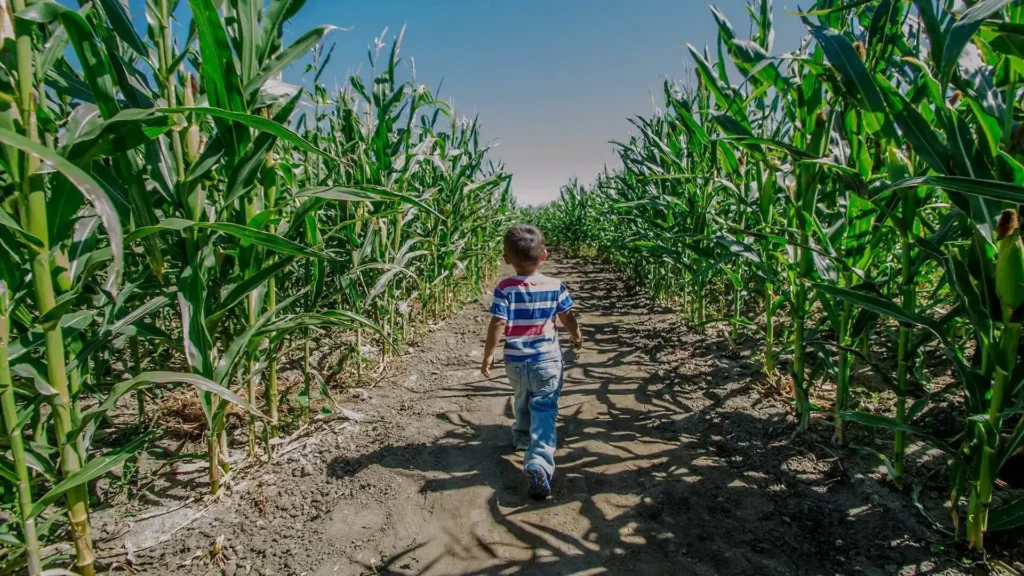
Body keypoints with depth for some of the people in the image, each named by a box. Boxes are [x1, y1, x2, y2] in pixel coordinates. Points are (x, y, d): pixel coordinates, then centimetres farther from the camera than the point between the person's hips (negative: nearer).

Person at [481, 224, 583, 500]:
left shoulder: (505, 288, -12)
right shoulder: (555, 286, -6)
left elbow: (497, 324, -15)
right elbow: (568, 317, 4)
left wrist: (488, 355, -4)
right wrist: (576, 336, 24)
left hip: (516, 361, 1)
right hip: (548, 359, -1)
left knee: (521, 401, 26)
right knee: (544, 411, -3)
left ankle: (522, 438, 49)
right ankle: (539, 463, -19)